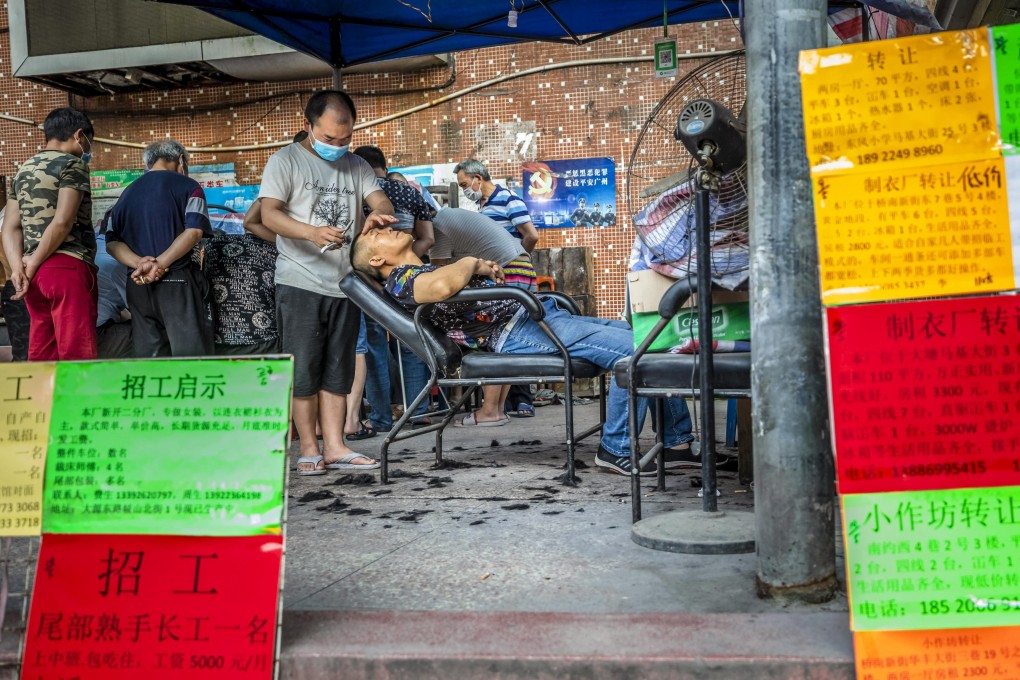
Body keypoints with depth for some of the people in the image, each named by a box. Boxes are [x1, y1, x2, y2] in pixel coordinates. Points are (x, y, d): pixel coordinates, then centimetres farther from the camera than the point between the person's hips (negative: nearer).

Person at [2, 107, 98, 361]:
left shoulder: (23, 170, 20)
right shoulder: (72, 164, -4)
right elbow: (62, 222, -15)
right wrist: (32, 265, -7)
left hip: (37, 273, 8)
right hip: (68, 268, -8)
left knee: (41, 358, 9)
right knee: (77, 356, -8)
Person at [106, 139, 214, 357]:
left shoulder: (128, 192, 16)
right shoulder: (187, 186, 2)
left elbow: (112, 242, 5)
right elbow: (194, 231, -14)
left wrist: (140, 263, -9)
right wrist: (160, 264, -16)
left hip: (138, 286, 5)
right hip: (176, 283, -5)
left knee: (146, 358, 8)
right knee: (190, 356, -4)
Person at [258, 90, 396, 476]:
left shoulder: (357, 166, 15)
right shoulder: (286, 161, 0)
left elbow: (381, 201, 4)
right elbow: (269, 215, -10)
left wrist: (378, 213, -22)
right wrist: (313, 233, -28)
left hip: (344, 283, 5)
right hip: (300, 282, -5)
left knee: (337, 372, 8)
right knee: (303, 369, -2)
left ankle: (334, 447, 12)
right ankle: (309, 448, 7)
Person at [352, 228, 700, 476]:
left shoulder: (428, 269, 29)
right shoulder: (401, 279, -2)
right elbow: (443, 286, -27)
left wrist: (483, 268, 9)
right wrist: (471, 263, -8)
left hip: (543, 313, 10)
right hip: (517, 330, -10)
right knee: (635, 350, -23)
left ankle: (678, 442, 9)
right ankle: (616, 449, -9)